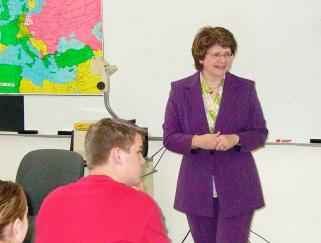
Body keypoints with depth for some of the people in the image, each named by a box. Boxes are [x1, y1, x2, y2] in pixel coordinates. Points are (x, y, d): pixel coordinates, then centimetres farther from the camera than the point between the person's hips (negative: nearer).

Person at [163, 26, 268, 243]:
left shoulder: (246, 89, 2)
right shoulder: (180, 90, 2)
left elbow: (260, 133, 4)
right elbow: (169, 137, 1)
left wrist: (235, 139, -17)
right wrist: (196, 141, -18)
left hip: (237, 191, -1)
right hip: (197, 191, 1)